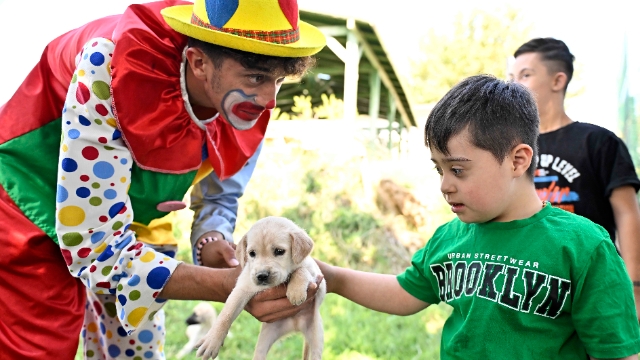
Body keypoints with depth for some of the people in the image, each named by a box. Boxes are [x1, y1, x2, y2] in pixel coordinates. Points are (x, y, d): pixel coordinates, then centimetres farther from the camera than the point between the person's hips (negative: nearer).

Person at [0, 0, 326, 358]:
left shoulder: (249, 108, -18)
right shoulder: (110, 74, -36)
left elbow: (220, 198, 1)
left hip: (132, 227, 5)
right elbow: (92, 244, -35)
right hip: (34, 222, -5)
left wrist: (213, 243, -21)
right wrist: (230, 285, -42)